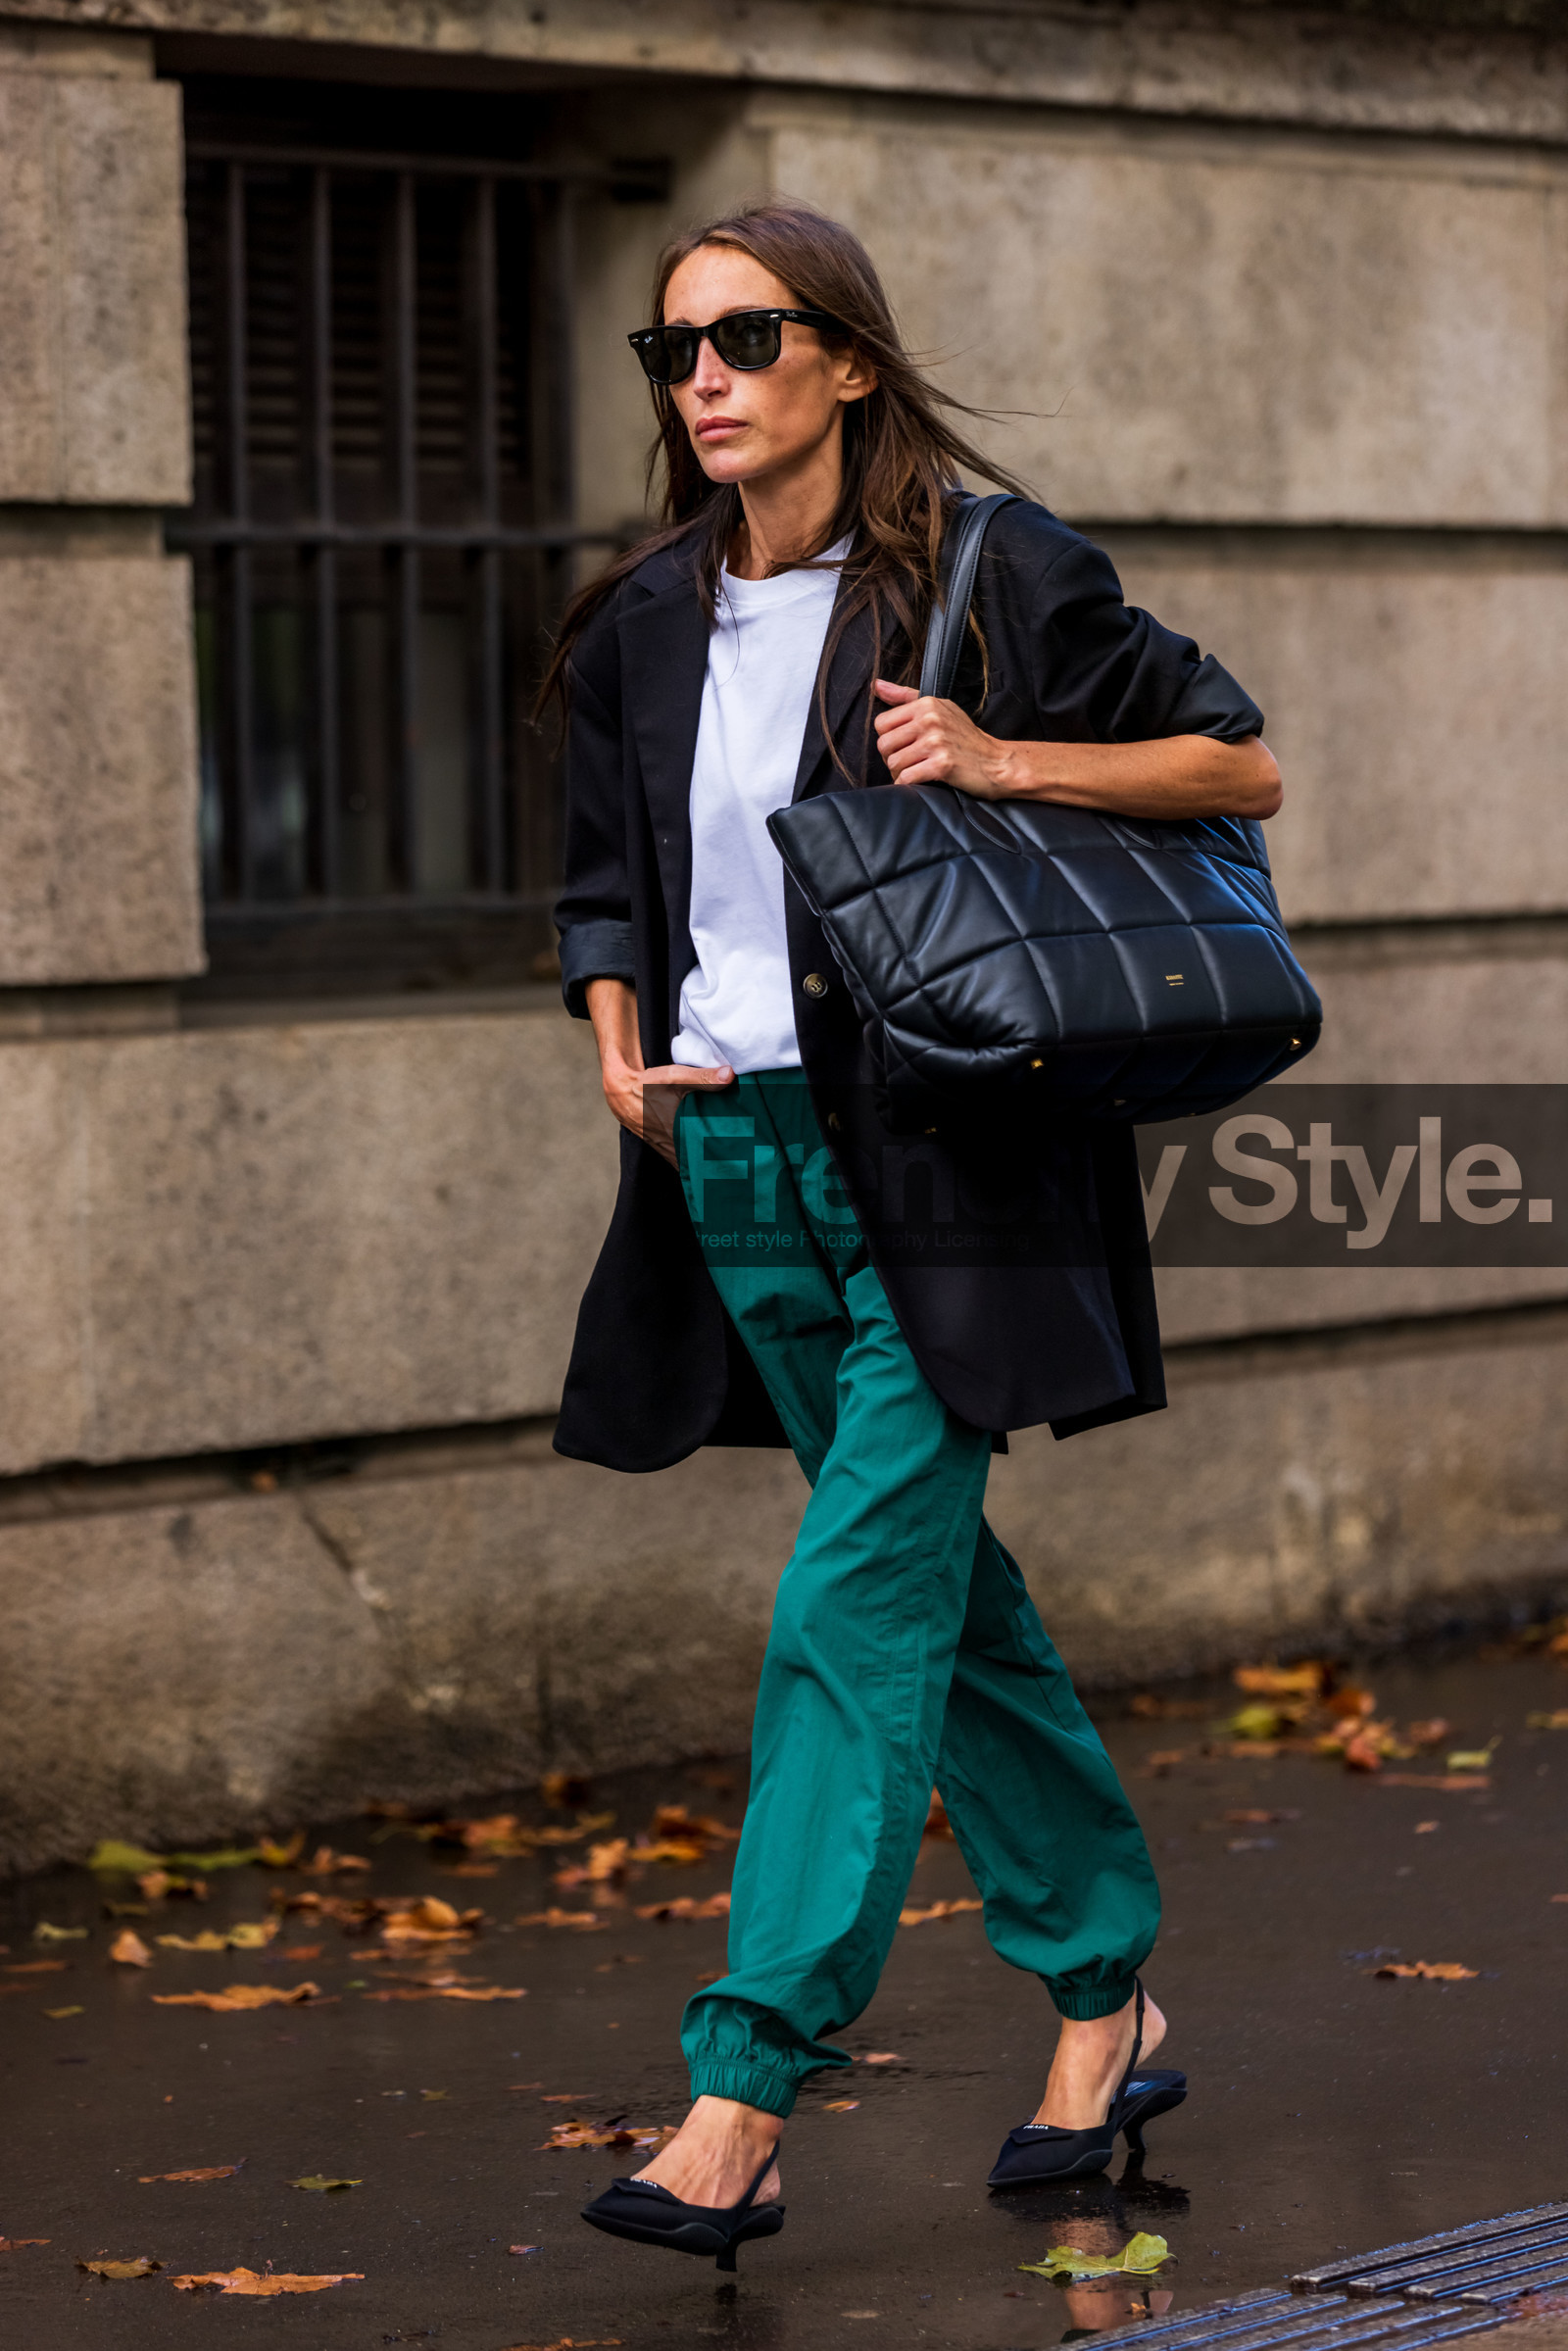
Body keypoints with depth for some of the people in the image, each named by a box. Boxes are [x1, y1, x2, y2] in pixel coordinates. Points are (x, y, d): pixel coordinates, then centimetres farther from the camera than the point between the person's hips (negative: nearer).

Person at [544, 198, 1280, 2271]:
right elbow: (606, 891, 19)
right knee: (945, 1593, 13)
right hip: (735, 1163, 6)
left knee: (858, 1600, -12)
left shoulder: (991, 576, -6)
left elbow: (1242, 767, -1)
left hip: (939, 1172, -6)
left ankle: (745, 2102, -13)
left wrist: (1001, 760, -14)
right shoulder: (643, 627, 9)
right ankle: (1108, 2000, 27)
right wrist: (625, 1049, -1)